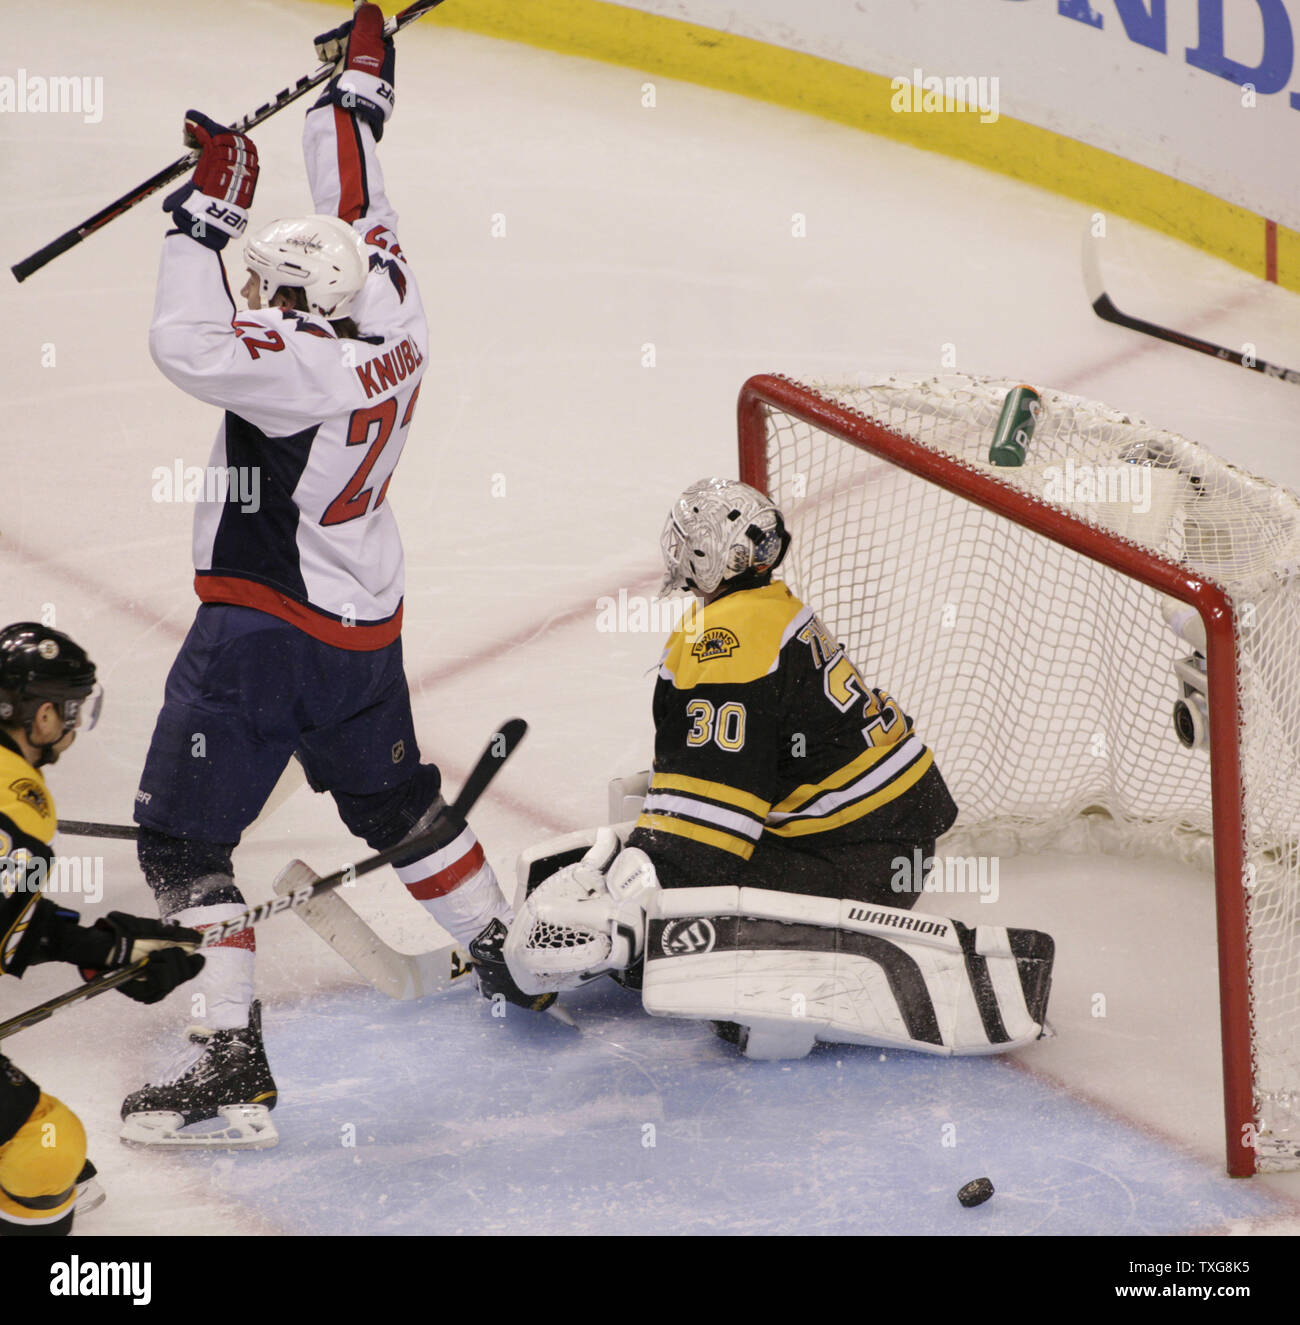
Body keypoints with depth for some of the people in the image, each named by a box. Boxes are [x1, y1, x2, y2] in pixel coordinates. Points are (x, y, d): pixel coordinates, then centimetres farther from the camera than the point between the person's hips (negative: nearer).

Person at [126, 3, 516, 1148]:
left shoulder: (310, 364, -24)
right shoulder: (391, 315, -2)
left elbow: (188, 345, -34)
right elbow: (356, 212, 14)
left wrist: (210, 213, -26)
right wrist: (357, 93, 26)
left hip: (265, 632, -9)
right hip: (365, 621, 9)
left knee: (183, 836, -4)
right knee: (393, 798, 27)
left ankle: (231, 1063, -8)